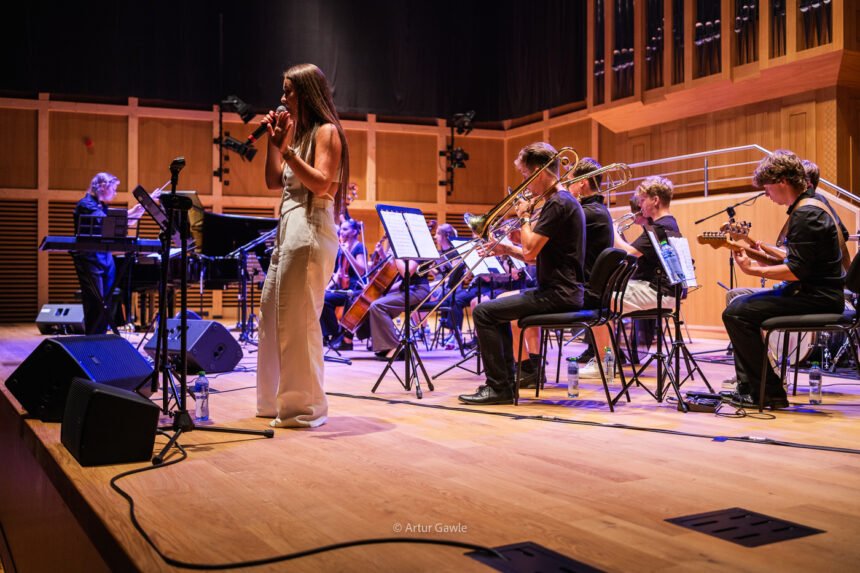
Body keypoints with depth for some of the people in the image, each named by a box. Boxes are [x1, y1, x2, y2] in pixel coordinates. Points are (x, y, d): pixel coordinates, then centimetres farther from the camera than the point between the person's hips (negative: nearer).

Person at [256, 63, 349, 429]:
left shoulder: (326, 131, -4)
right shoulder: (299, 132, 20)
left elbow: (321, 184, -16)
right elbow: (273, 182, 19)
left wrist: (286, 149, -18)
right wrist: (273, 141, 10)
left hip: (310, 230, -9)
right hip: (288, 228, 9)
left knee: (297, 319, -9)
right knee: (272, 313, 11)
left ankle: (305, 407, -2)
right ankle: (276, 400, 21)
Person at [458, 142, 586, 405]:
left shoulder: (557, 203, -17)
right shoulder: (563, 201, 17)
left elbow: (530, 252, -21)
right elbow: (538, 255, 20)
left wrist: (525, 217, -7)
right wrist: (509, 249, 8)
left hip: (558, 295, -11)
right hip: (562, 291, 11)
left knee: (483, 312, -12)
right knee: (499, 307, 26)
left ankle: (499, 387, -7)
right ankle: (506, 379, 25)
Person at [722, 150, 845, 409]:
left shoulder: (806, 214, -19)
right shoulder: (808, 207, 14)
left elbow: (797, 271, -24)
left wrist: (754, 270, -18)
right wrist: (766, 253, 12)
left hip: (818, 298, -11)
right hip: (814, 292, 11)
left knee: (736, 313, -18)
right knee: (738, 304, 15)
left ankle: (769, 393, -10)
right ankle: (748, 386, 12)